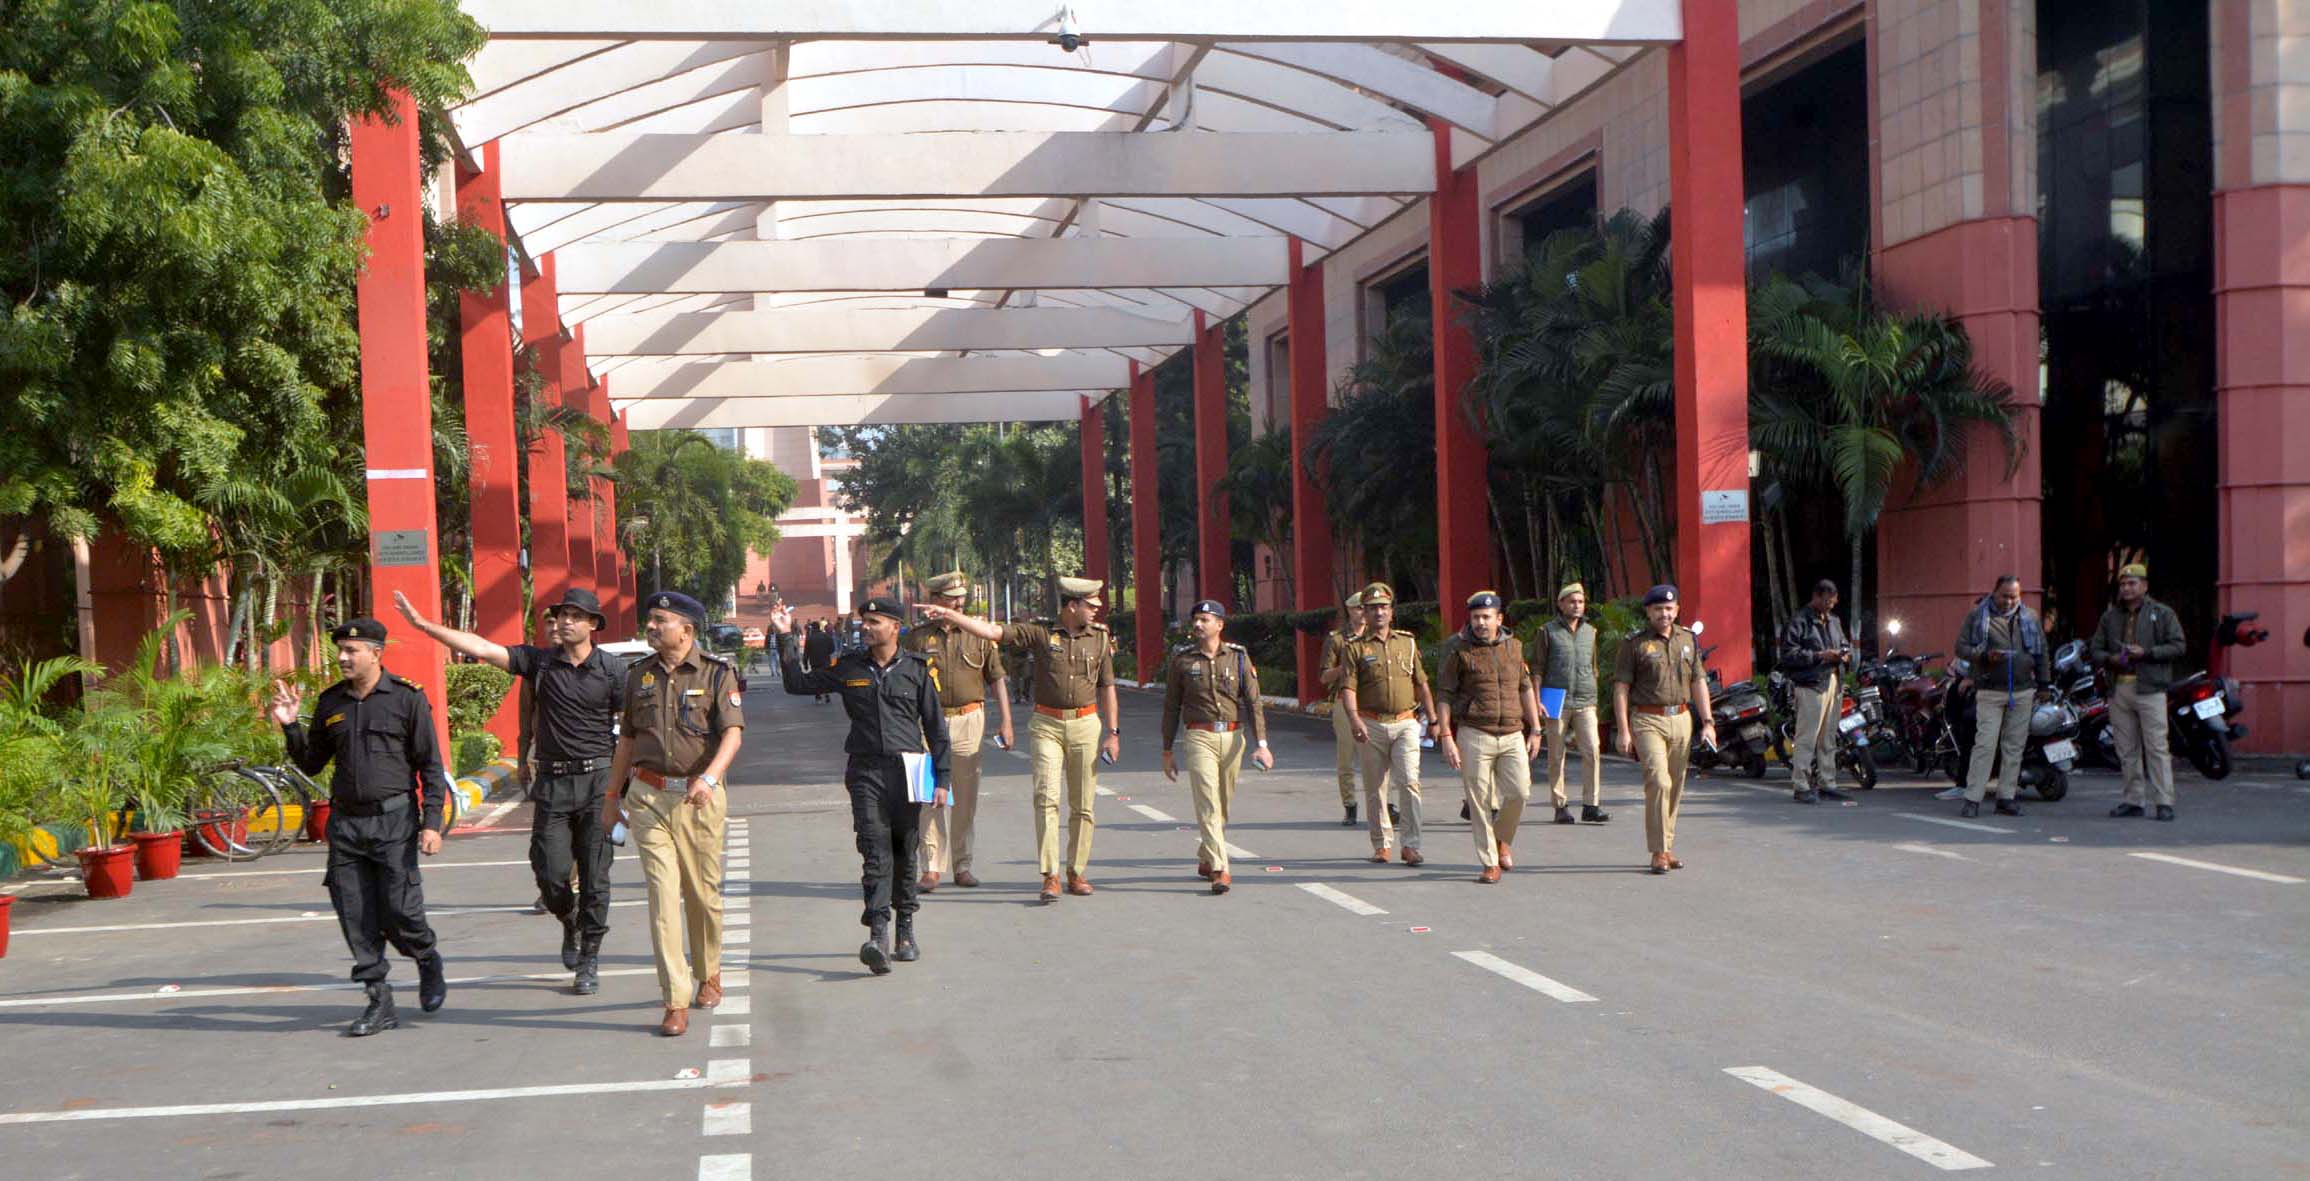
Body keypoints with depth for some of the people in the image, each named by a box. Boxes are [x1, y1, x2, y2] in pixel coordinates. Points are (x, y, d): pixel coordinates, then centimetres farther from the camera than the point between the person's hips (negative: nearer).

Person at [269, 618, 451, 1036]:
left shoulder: (407, 697, -3)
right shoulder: (330, 702, 11)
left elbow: (431, 765, -2)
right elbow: (311, 764, 18)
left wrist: (432, 822, -10)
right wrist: (291, 726, 2)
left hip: (393, 818, -4)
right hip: (345, 822, 5)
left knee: (400, 911, -8)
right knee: (357, 920, 2)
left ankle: (429, 963, 23)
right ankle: (380, 1004, 10)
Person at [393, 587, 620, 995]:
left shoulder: (610, 672, 0)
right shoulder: (539, 662, 4)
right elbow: (481, 648, -1)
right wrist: (423, 624, -7)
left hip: (597, 781, -2)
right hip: (552, 782, 2)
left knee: (594, 877, 0)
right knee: (551, 874, -2)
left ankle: (589, 961, 12)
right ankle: (570, 923, 31)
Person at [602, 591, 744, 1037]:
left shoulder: (717, 674, -3)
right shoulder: (639, 674, 11)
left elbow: (733, 733, -13)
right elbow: (627, 738, 19)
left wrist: (709, 777, -30)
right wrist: (612, 794, 18)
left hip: (699, 796, -2)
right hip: (647, 795, 2)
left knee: (703, 893, 9)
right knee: (662, 893, -6)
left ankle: (708, 974, 34)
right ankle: (676, 1001, -6)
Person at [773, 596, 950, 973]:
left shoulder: (919, 669, 3)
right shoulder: (848, 667, 7)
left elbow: (936, 727, 6)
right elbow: (798, 684, 15)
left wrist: (942, 779, 2)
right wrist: (785, 639, 8)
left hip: (906, 771, 0)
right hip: (866, 772, 0)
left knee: (905, 856, 9)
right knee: (876, 854, -12)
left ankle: (905, 932, 23)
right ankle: (878, 936, -21)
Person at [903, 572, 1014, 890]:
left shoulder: (979, 635, 8)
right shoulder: (917, 638, 3)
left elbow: (997, 678, 10)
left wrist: (1005, 721, 2)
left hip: (969, 721, 2)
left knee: (966, 797, 6)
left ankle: (962, 866, 16)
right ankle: (932, 867, 0)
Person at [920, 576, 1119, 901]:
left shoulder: (1100, 638, 7)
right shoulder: (1041, 633, 0)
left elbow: (1107, 688, 11)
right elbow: (992, 631, -5)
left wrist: (1113, 733, 5)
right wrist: (948, 615, -13)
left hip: (1085, 725, 2)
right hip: (1047, 725, -2)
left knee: (1083, 804, 4)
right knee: (1046, 798, -12)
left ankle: (1076, 873, 15)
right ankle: (1050, 877, -11)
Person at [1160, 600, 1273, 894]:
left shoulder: (1238, 656, 4)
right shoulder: (1182, 659, 3)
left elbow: (1253, 702, 0)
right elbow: (1171, 707, 7)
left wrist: (1262, 744, -10)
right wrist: (1167, 752, 7)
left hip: (1233, 737, 2)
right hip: (1200, 736, -2)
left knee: (1224, 804, 11)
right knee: (1208, 803, -14)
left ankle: (1205, 859, 31)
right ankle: (1220, 870, -17)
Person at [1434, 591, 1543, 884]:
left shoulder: (1514, 646, 10)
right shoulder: (1458, 650, -2)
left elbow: (1525, 689, 16)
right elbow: (1444, 695, -2)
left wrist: (1535, 730, 12)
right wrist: (1446, 737, -8)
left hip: (1512, 734, 3)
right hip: (1474, 735, -3)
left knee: (1520, 792, -7)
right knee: (1480, 801, -1)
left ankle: (1502, 838, 22)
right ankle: (1489, 863, 8)